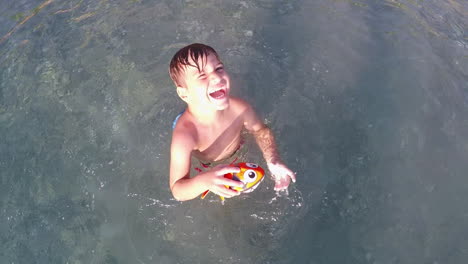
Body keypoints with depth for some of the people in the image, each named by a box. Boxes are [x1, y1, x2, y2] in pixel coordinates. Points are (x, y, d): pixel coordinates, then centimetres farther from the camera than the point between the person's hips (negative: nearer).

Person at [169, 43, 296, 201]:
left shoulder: (239, 109, -33)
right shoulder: (184, 137, -46)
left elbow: (261, 130, -9)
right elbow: (177, 191, -38)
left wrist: (273, 160, -27)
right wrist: (204, 182, -60)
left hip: (238, 153, 3)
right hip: (206, 168, -3)